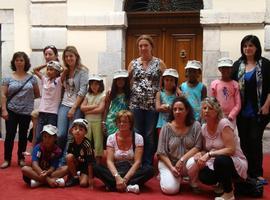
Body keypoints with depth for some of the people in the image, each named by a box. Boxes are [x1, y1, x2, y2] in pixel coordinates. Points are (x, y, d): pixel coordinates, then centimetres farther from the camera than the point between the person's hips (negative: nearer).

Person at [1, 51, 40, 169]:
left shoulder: (31, 78, 3)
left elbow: (37, 94, 10)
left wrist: (28, 97, 4)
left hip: (26, 112, 1)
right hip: (11, 111, -1)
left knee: (23, 135, 9)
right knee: (10, 135, 0)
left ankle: (21, 159, 21)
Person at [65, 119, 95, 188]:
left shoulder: (87, 144, -26)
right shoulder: (71, 142, -13)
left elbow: (90, 163, -24)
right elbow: (68, 159, -4)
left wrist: (90, 179, -23)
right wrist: (69, 174, -5)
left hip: (86, 166, -4)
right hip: (76, 164, 5)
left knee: (83, 183, -24)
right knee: (69, 156, -25)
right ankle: (75, 177, -7)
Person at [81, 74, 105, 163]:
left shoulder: (102, 96, -1)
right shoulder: (88, 95, 11)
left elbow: (100, 109, -13)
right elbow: (82, 107, 1)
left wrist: (88, 111, -8)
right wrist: (94, 106, -9)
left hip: (97, 121, -4)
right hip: (87, 121, 4)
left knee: (98, 141, 0)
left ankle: (98, 161, 7)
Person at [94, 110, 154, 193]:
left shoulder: (138, 138, -5)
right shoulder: (111, 138, -1)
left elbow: (137, 162, -11)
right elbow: (110, 161, -9)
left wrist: (125, 179, -24)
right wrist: (117, 177, -27)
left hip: (132, 171, -1)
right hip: (116, 171, 1)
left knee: (150, 170, -30)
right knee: (96, 168, -26)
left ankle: (113, 185, -32)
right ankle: (128, 186, -33)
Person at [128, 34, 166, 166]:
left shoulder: (159, 63, 4)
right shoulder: (133, 63, 9)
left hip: (153, 105, -1)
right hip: (136, 104, 1)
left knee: (150, 136, 3)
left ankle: (148, 164, 14)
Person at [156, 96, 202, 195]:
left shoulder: (195, 125, -7)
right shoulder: (166, 128, -7)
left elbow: (197, 147, -12)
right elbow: (161, 152, -6)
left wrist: (182, 160, -21)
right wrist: (171, 167, -17)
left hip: (187, 163, 0)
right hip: (169, 163, 0)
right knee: (170, 189, -21)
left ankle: (193, 183, -1)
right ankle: (166, 175, 16)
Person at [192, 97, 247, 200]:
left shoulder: (224, 123, -19)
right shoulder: (204, 127, 1)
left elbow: (231, 150, -24)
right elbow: (206, 150, 10)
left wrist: (209, 155, -31)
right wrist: (201, 154, -13)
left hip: (236, 163, -5)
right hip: (217, 164, 6)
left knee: (220, 160, -38)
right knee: (203, 176, -25)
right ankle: (223, 182, 11)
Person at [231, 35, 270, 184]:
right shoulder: (237, 65, 7)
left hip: (258, 111, -3)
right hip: (242, 111, 3)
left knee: (255, 140, -4)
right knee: (244, 141, 7)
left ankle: (257, 173, 6)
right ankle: (246, 171, 17)